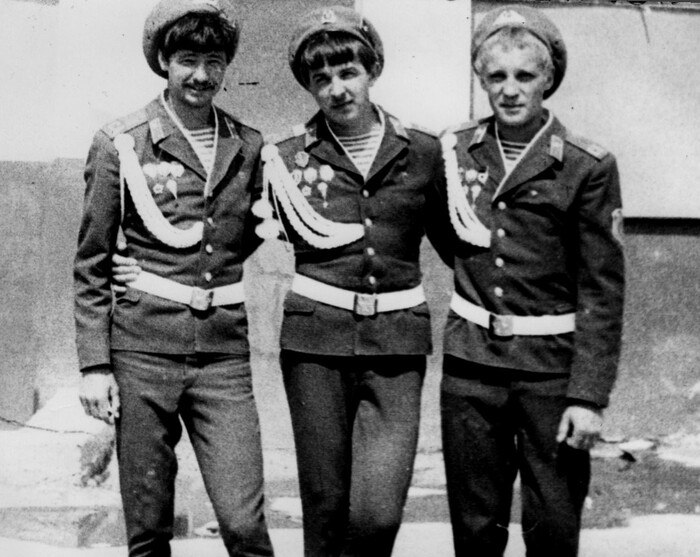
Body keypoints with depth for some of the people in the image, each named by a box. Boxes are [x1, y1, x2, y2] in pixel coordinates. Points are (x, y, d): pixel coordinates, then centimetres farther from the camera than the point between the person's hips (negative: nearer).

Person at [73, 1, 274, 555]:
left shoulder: (248, 147, 9)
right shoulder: (120, 143, 0)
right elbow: (91, 263, 2)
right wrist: (94, 363, -3)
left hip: (224, 350, 2)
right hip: (143, 348, -2)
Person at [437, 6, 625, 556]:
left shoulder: (588, 166, -6)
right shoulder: (454, 150, 4)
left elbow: (603, 289, -7)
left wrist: (590, 395, -11)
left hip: (551, 366, -2)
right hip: (471, 361, 3)